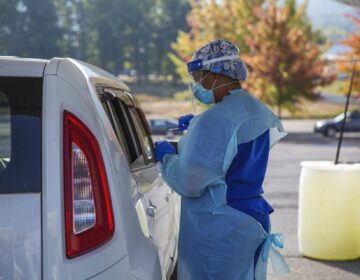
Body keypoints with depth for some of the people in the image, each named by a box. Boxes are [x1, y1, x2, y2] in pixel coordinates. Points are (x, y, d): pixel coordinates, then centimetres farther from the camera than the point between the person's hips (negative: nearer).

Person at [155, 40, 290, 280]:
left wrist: (166, 156, -4)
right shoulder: (259, 111, 6)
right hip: (253, 223, 9)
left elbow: (189, 183, -22)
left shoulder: (215, 120, -22)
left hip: (217, 234, -9)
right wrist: (198, 126, 17)